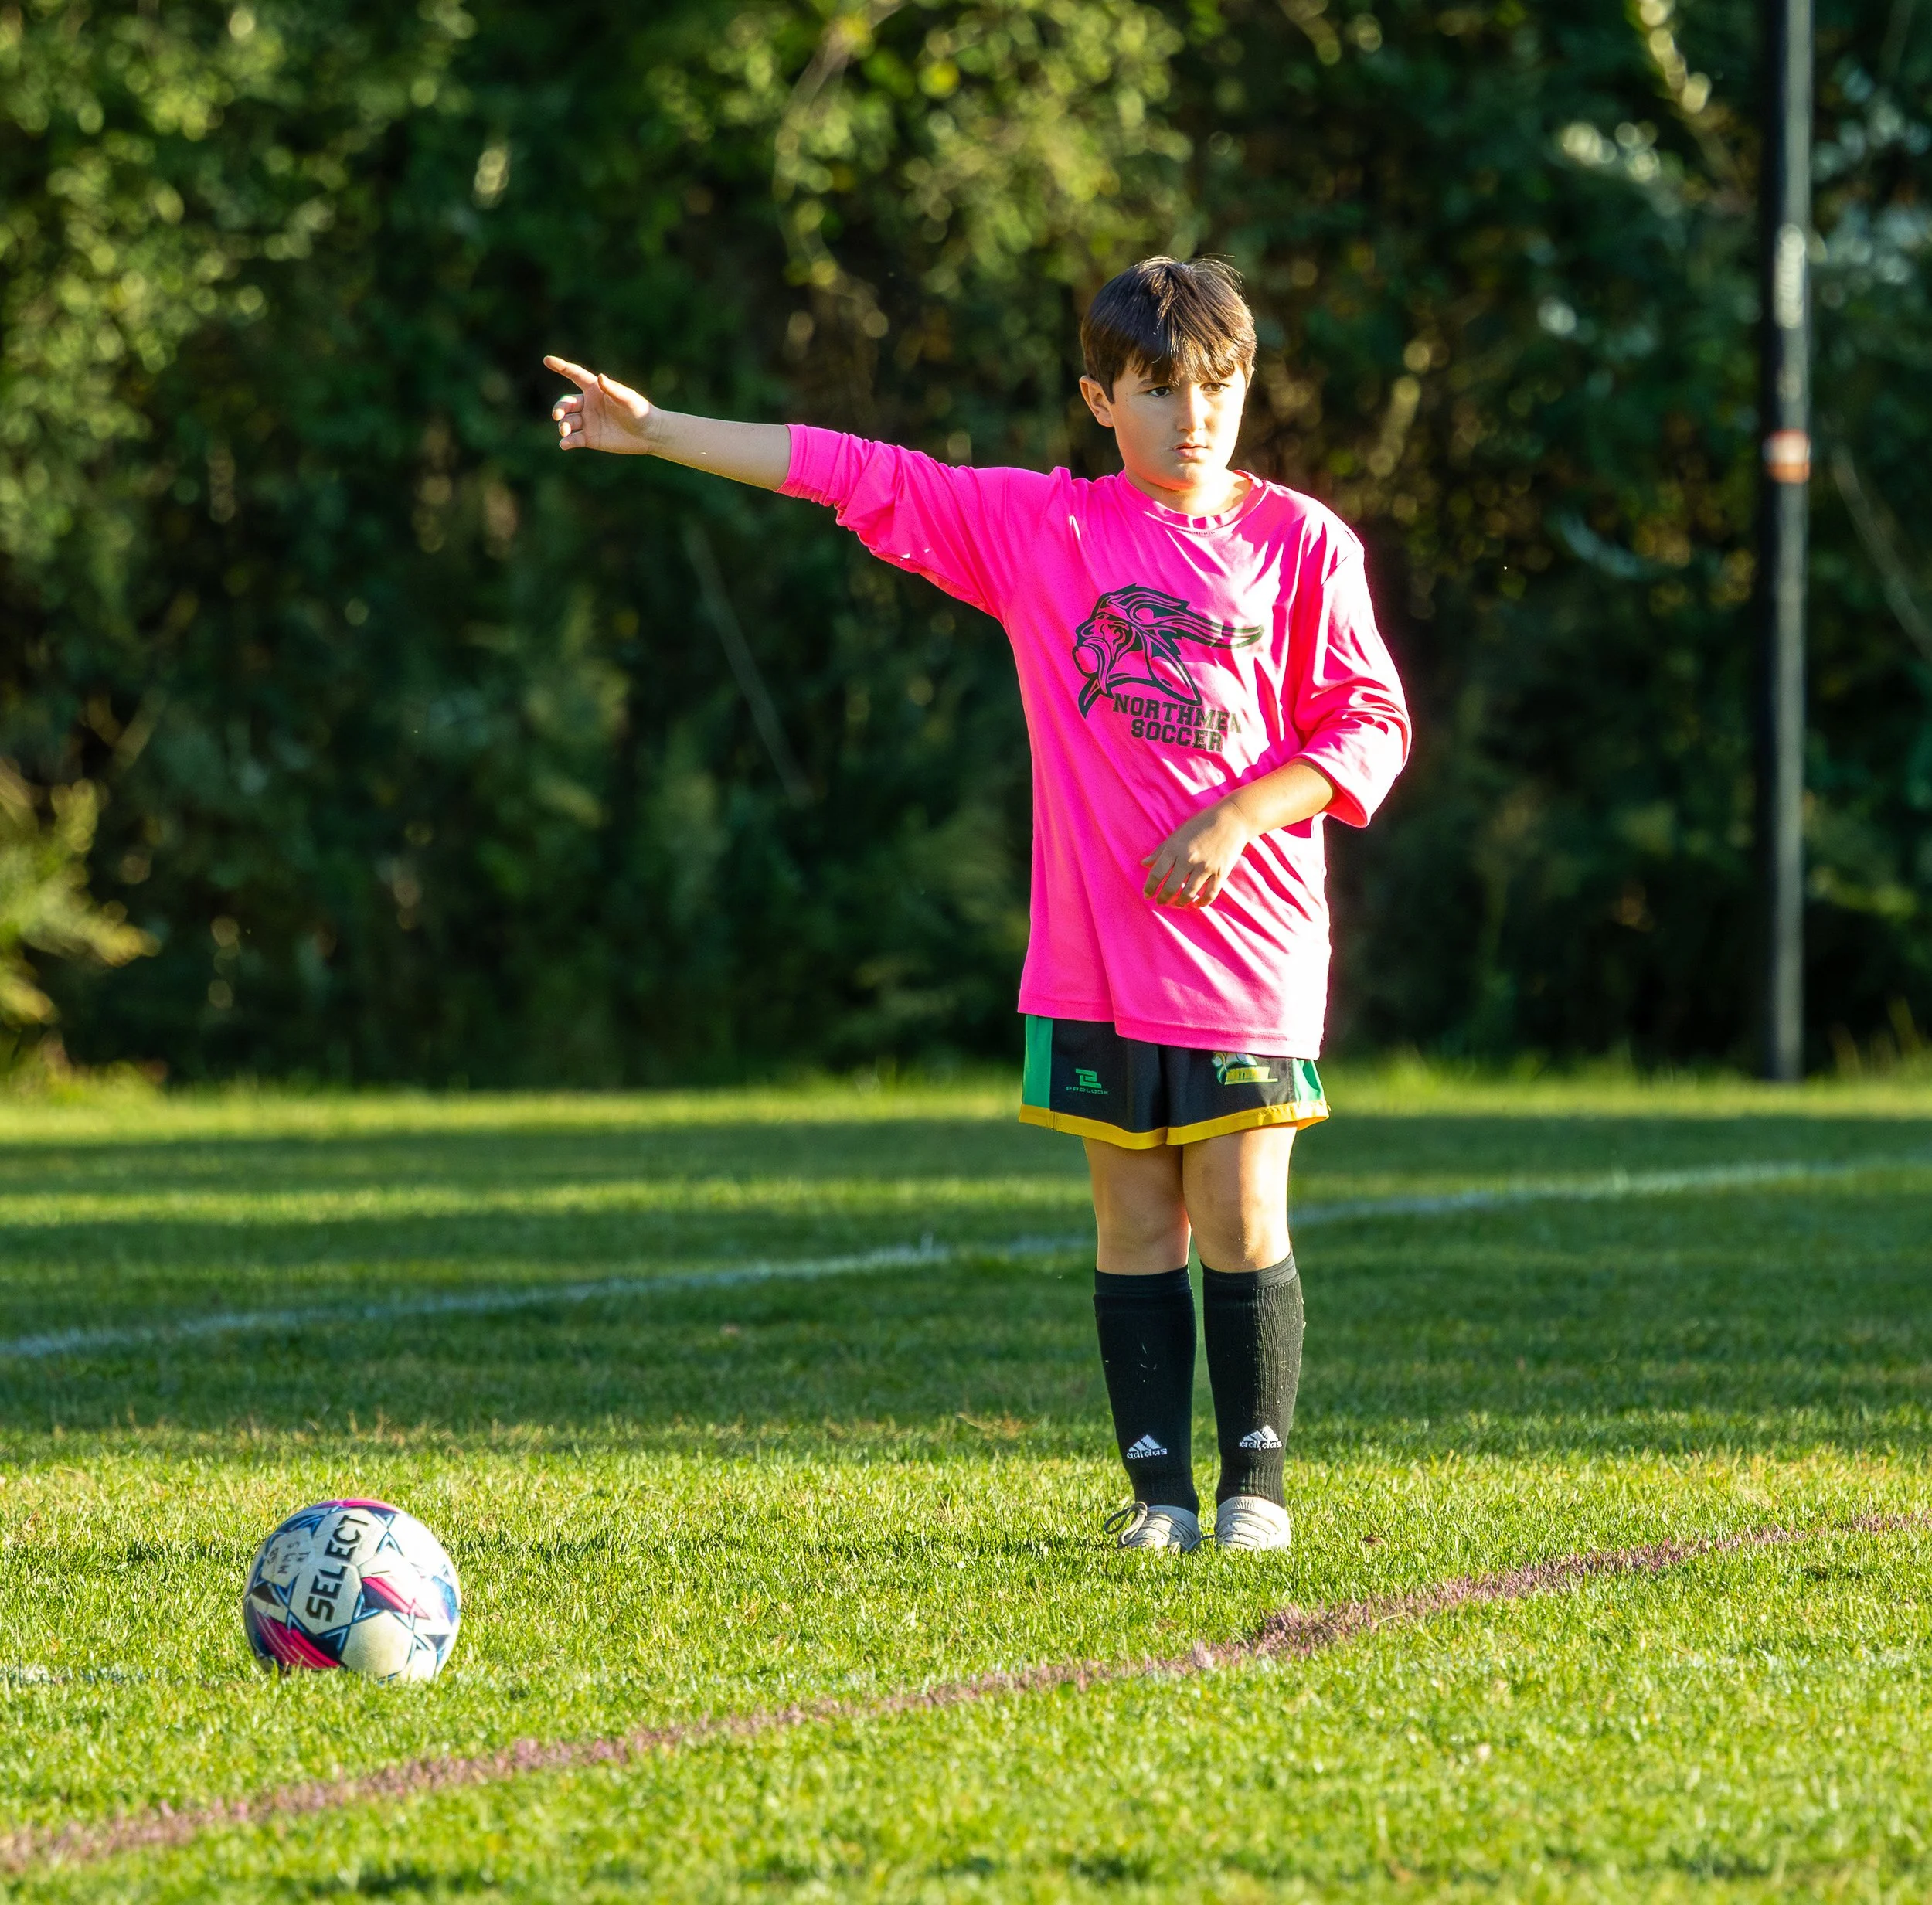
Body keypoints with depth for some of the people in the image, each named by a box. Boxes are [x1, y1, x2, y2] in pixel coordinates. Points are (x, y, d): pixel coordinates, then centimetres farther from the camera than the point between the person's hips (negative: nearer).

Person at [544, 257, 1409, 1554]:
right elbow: (855, 476, 5)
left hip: (1245, 940, -2)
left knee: (1242, 1224, -2)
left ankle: (1258, 1486, 8)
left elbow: (1369, 723, 2)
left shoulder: (1301, 544, 1)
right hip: (1095, 952, 2)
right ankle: (1161, 1491, 10)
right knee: (1135, 1226, 4)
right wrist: (656, 432, 3)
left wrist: (1238, 816, -12)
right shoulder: (1039, 527, 5)